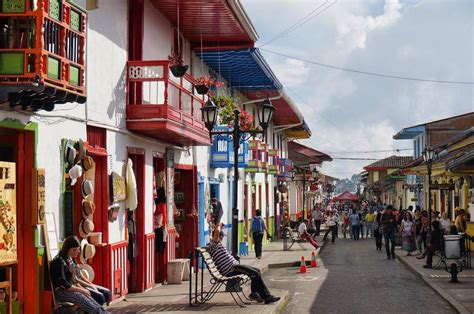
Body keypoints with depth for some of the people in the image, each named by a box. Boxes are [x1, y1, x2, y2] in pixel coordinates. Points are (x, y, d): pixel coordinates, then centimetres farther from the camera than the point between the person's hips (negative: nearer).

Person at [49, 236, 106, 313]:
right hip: (62, 292, -8)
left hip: (70, 289, 8)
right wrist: (81, 290, -14)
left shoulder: (69, 260, 13)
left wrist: (82, 288, 1)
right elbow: (63, 284, -20)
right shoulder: (60, 262, -16)